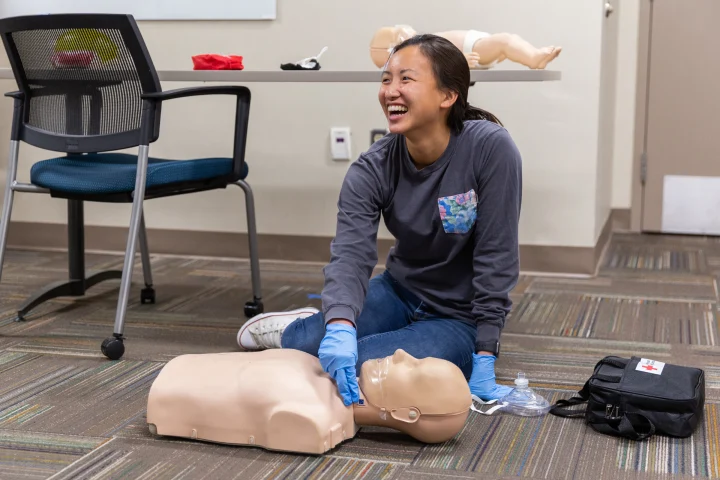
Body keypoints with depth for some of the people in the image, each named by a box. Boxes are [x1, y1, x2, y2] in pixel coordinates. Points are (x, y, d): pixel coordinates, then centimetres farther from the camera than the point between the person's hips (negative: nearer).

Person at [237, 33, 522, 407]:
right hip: (398, 293, 3)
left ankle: (291, 332, 9)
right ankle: (316, 325, 19)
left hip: (459, 320, -3)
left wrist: (484, 362, -21)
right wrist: (340, 328, -47)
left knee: (359, 367, -27)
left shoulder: (491, 149, -23)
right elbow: (349, 255, -27)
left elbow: (496, 258, -20)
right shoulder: (373, 169, -14)